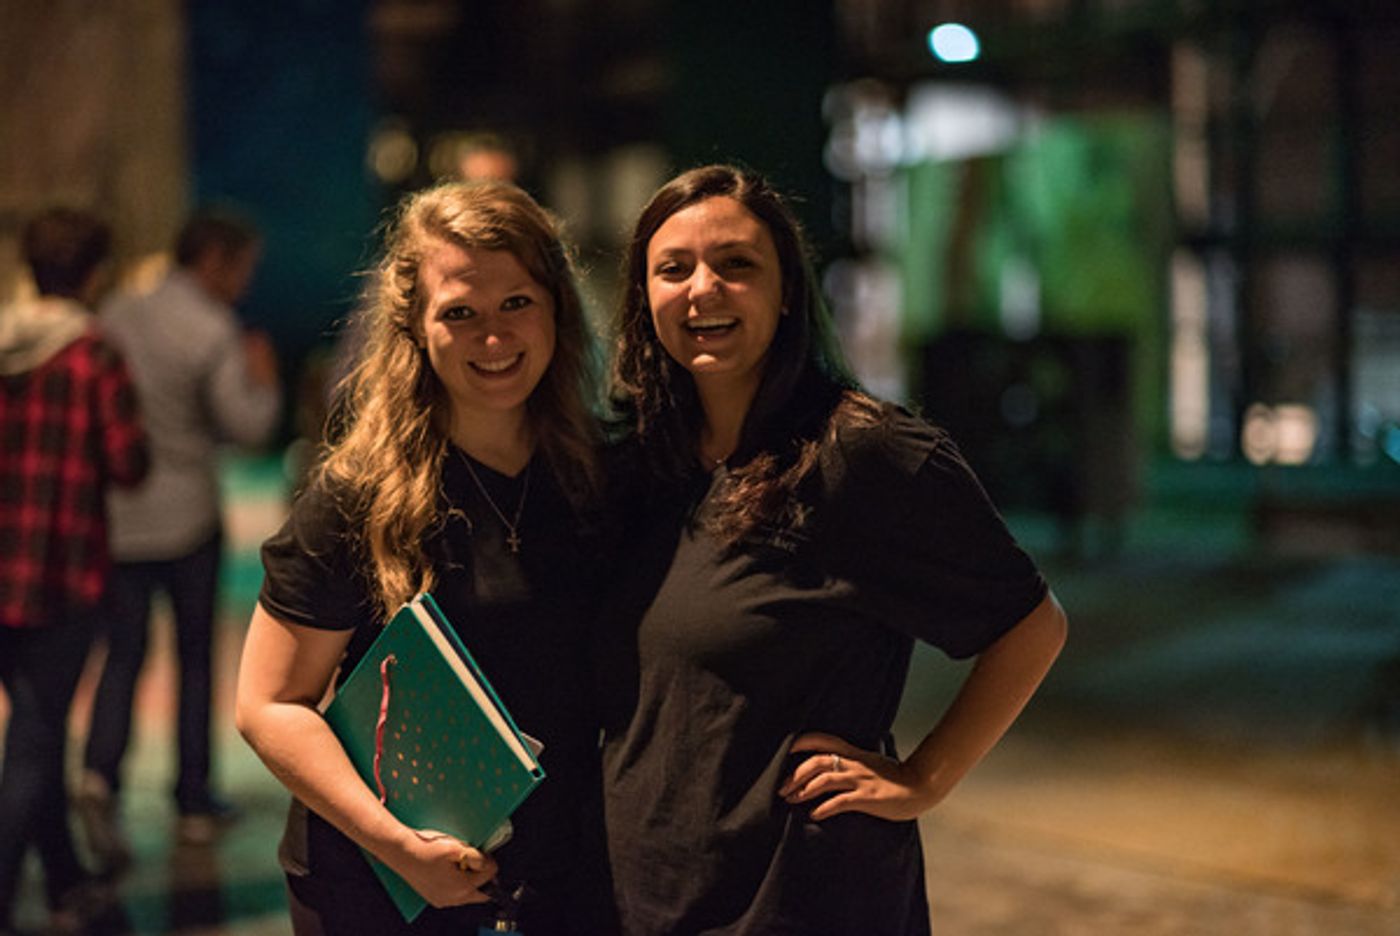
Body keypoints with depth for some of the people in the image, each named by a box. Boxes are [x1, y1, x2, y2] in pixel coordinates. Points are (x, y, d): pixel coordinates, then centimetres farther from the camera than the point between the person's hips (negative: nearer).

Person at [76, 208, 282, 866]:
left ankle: (99, 775, -14)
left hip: (115, 514, 4)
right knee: (195, 656, 9)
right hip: (186, 515, -4)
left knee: (123, 655, 8)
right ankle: (194, 801, 15)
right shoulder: (214, 332, -11)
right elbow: (248, 426, -14)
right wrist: (263, 379, 2)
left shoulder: (115, 317, 5)